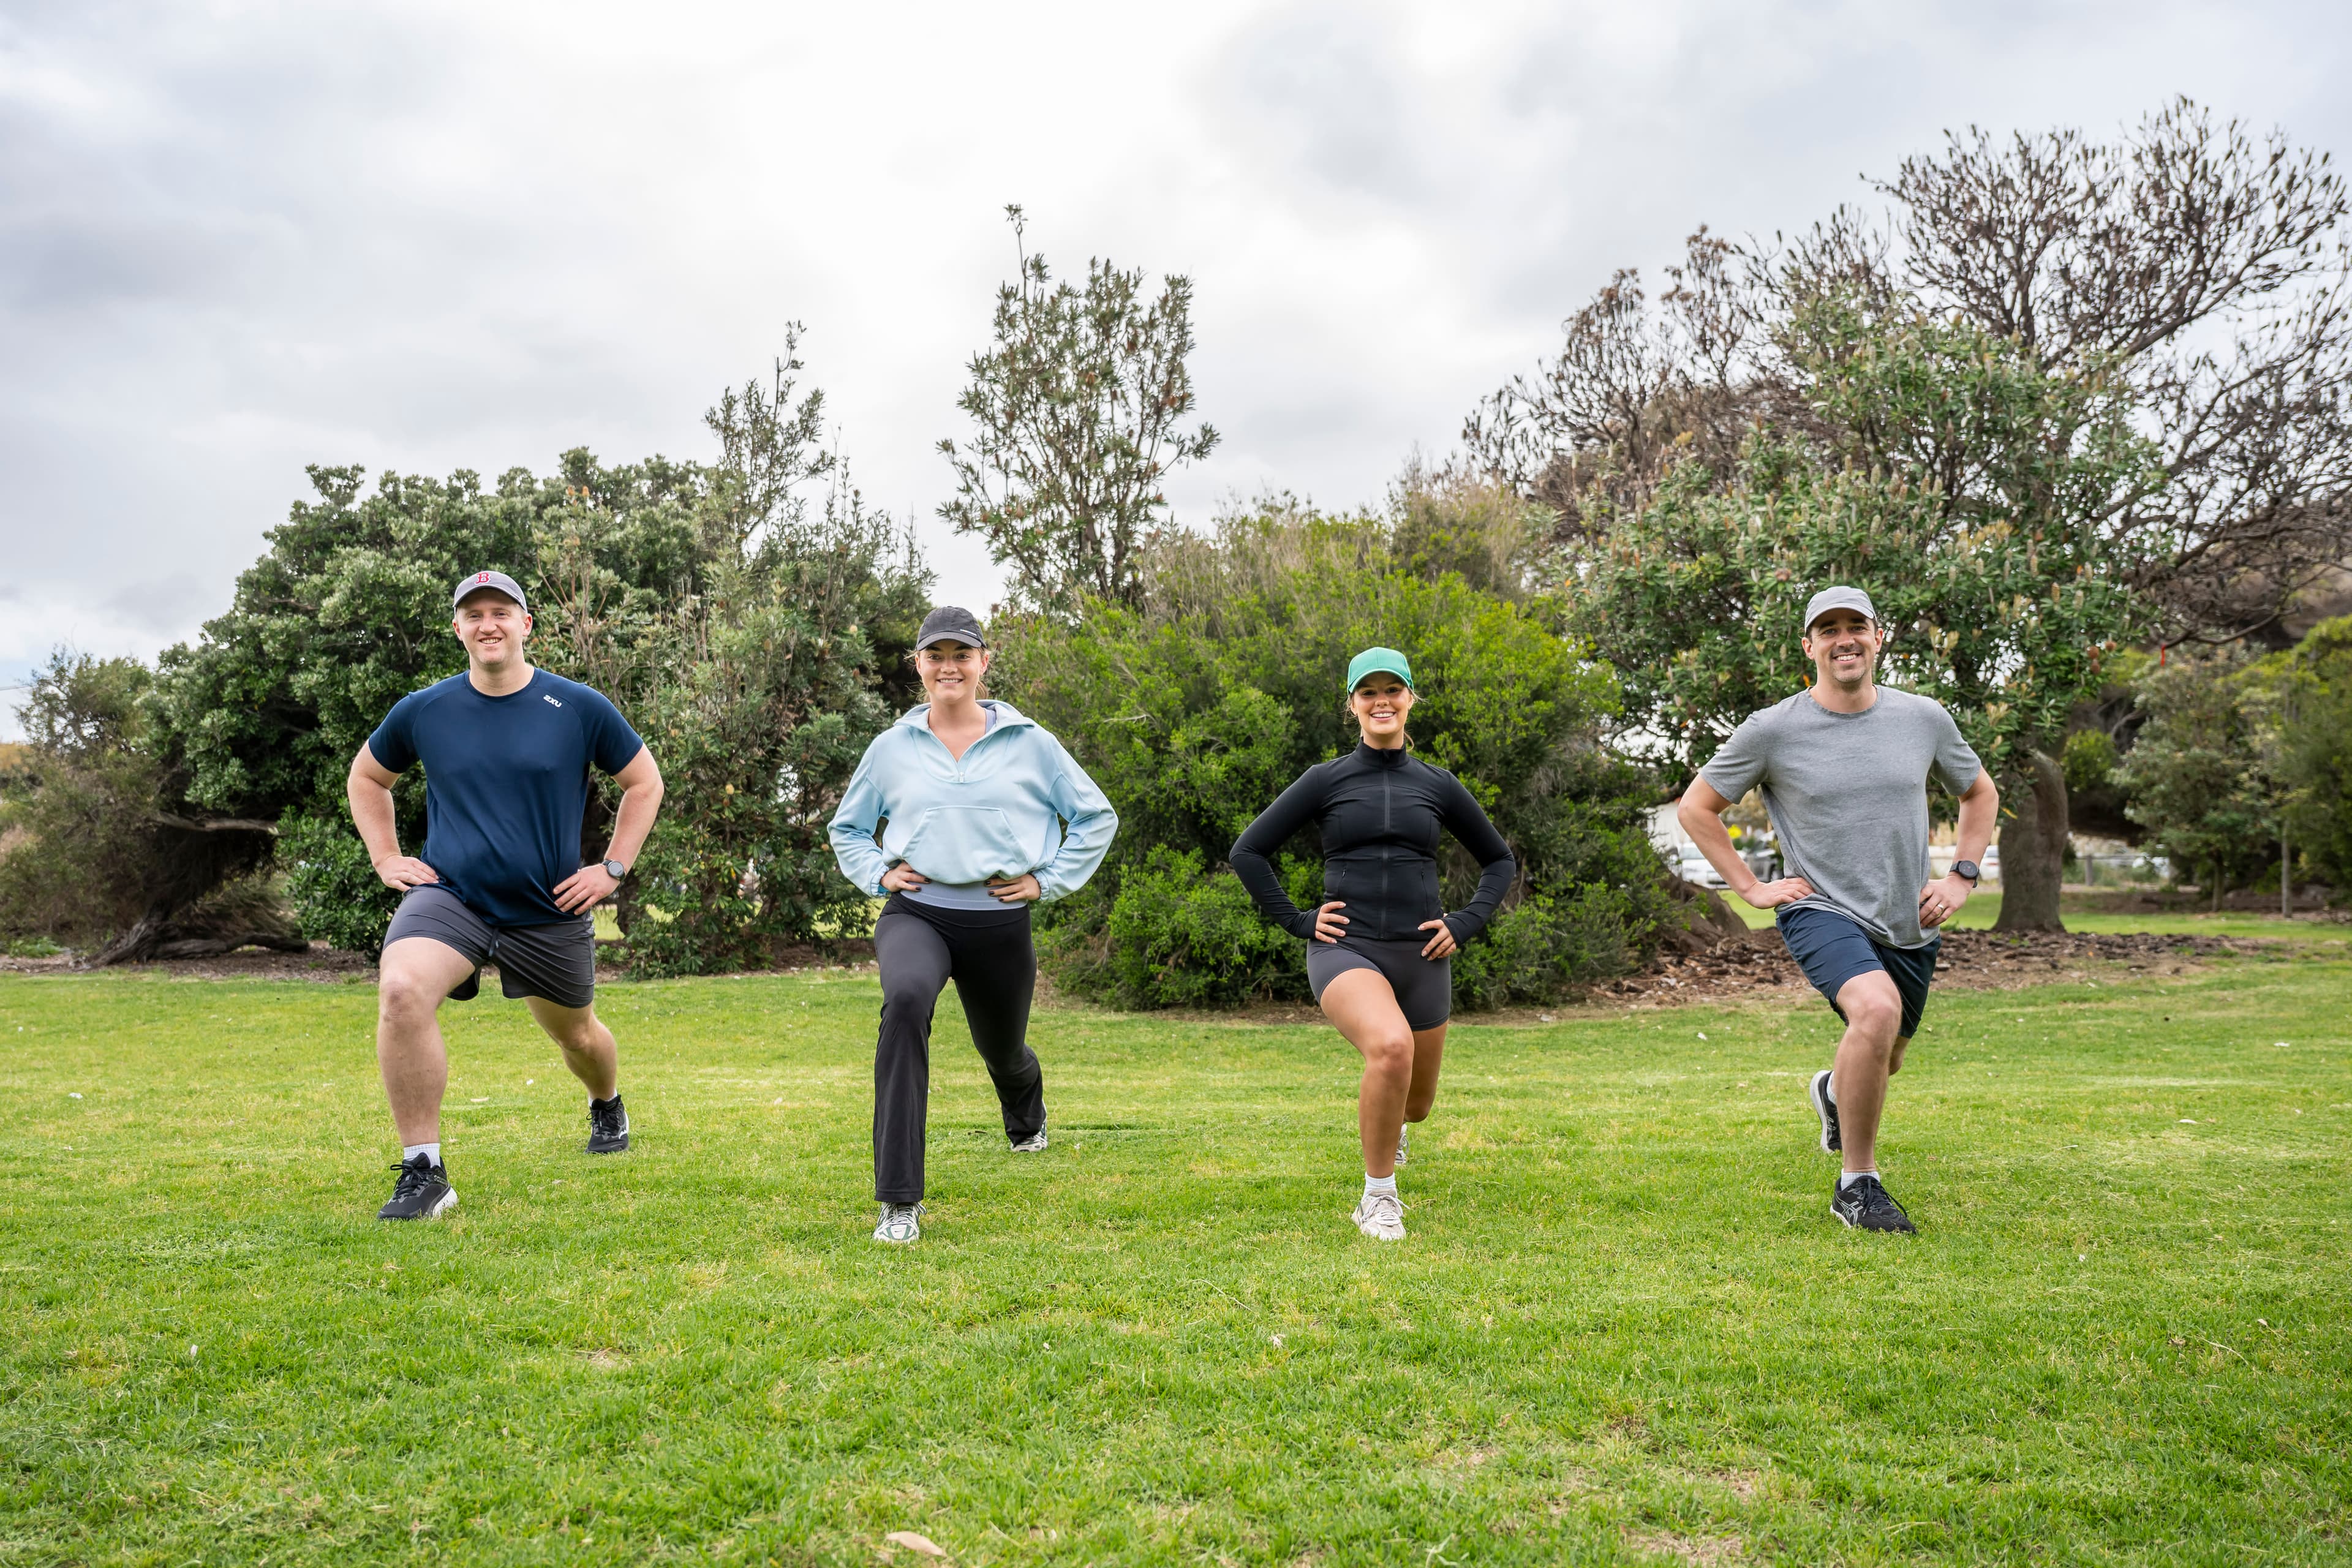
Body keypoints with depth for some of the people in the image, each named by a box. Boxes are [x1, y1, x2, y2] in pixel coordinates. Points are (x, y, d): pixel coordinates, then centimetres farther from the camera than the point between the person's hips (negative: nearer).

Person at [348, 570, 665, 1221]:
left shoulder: (580, 708, -5)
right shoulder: (423, 712, -1)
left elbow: (644, 783, 8)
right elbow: (367, 777, 19)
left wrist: (613, 868, 2)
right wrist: (385, 857, 8)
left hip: (551, 911, 1)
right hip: (449, 895, 0)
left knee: (577, 1034, 17)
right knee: (400, 990, -29)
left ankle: (607, 1105, 55)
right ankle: (423, 1173, -19)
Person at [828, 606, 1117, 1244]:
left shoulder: (1029, 743, 0)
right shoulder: (892, 748, 4)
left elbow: (1097, 817, 9)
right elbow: (847, 828, 20)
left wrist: (1047, 880, 1)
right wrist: (879, 874, 2)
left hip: (1000, 922, 1)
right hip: (916, 913, -1)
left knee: (1003, 1051, 19)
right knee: (906, 1001, -33)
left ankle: (1027, 1117, 63)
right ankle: (900, 1202, -29)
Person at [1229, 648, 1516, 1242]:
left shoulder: (1437, 785, 7)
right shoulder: (1325, 781, 1)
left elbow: (1499, 861, 18)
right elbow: (1248, 852, 4)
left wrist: (1466, 924, 5)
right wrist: (1298, 921, -2)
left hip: (1420, 956, 3)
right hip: (1345, 951, -3)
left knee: (1415, 1102, 15)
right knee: (1392, 1046, -33)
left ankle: (1386, 1124, 57)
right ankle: (1378, 1197, -12)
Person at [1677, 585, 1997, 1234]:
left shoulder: (1924, 718, 1)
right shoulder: (1772, 730, -8)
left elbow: (1981, 794, 19)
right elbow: (1695, 807, 2)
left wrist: (1962, 877, 7)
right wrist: (1751, 887, -3)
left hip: (1909, 925, 5)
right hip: (1822, 911, -5)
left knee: (1885, 1059, 20)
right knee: (1877, 1009, -32)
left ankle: (1834, 1092, 60)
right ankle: (1857, 1183, -15)